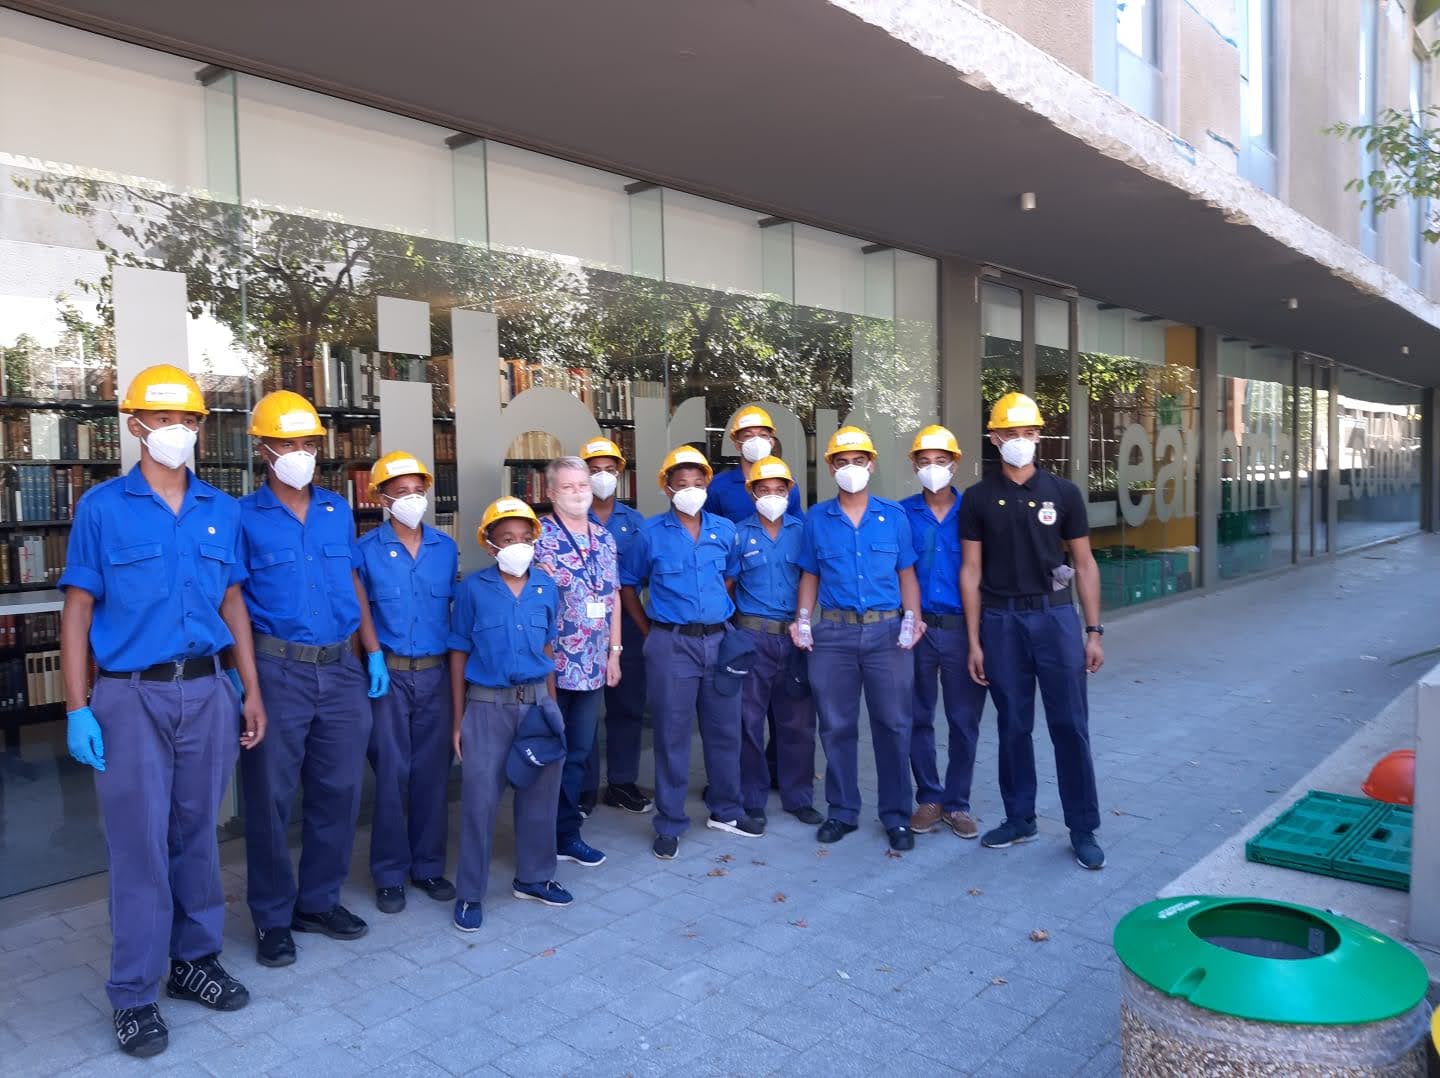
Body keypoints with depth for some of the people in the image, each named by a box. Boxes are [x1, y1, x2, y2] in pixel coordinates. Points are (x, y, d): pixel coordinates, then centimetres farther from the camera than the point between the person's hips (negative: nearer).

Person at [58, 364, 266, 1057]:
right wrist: (78, 710, -8)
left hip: (207, 692, 3)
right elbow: (77, 611, -2)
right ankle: (134, 995, 16)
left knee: (197, 832, 13)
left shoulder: (222, 512, 8)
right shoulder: (101, 508, -2)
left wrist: (251, 692, 8)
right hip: (130, 696, -3)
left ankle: (195, 960, 29)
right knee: (139, 845, 2)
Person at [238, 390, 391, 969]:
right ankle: (272, 916, 21)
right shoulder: (243, 518, -3)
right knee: (271, 796, 5)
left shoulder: (338, 510, 10)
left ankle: (318, 900, 27)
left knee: (338, 790, 10)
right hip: (277, 671, -4)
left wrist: (373, 652, 11)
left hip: (341, 668, 4)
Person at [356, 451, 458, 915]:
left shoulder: (446, 548, 6)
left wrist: (456, 662, 10)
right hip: (389, 674, -3)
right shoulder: (366, 550, -4)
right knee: (391, 775, 2)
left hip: (436, 673, 3)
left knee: (432, 772, 9)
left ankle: (428, 865, 23)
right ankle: (389, 874, 16)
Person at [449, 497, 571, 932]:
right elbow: (459, 655, -1)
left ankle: (534, 877, 32)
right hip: (487, 706, -3)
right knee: (479, 800, 2)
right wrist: (458, 720, -2)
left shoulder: (546, 588, 4)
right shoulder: (473, 588, -6)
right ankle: (470, 893, 17)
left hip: (537, 701, 4)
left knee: (540, 794, 13)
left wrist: (551, 709, 10)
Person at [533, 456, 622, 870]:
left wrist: (614, 651, 12)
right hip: (551, 665, -6)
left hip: (592, 666, 6)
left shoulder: (604, 538, 10)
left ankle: (567, 833, 26)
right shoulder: (539, 536, -9)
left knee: (579, 753, 13)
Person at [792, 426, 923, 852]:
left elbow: (907, 574, 7)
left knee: (893, 725, 3)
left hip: (887, 631, -1)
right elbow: (809, 576, 11)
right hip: (833, 633, 1)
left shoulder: (893, 516, 5)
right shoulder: (816, 519, 7)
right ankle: (842, 811, 22)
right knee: (836, 726, 8)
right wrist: (801, 619, 0)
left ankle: (896, 816, 16)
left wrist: (912, 618, -6)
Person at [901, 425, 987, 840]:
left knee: (965, 721, 6)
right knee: (917, 718, 8)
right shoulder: (901, 513, 2)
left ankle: (957, 803, 20)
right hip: (916, 629, 1)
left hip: (962, 629, 0)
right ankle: (929, 799, 23)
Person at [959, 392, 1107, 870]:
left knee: (1070, 725, 2)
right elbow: (971, 571, 3)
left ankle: (1083, 830, 13)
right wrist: (974, 641, -1)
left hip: (1054, 615, 0)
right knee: (1013, 726, 9)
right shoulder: (978, 498, 2)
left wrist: (1094, 631, 1)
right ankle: (1019, 818, 24)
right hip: (1001, 620, 1)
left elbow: (1084, 565, 5)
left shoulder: (1063, 492, 2)